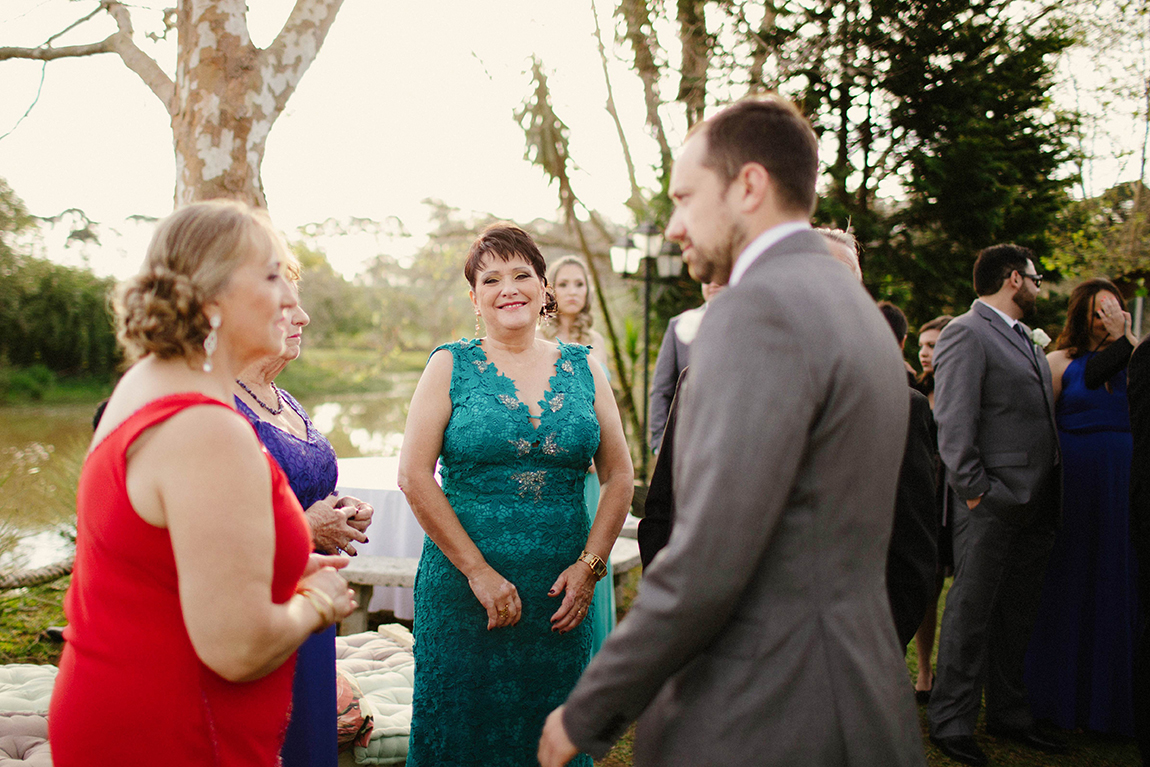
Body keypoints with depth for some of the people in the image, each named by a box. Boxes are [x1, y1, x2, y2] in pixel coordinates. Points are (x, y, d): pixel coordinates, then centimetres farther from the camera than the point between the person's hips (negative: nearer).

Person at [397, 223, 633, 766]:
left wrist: (589, 563, -5)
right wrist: (478, 570, -12)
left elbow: (619, 476, 7)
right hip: (463, 591, -2)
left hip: (562, 595, 2)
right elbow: (413, 475, -7)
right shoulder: (451, 366, 0)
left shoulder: (583, 369, 7)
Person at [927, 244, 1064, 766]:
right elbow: (954, 422, -15)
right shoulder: (965, 334, -9)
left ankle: (1008, 713, 27)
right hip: (993, 501, -9)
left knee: (1017, 611, 15)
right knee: (972, 610, -2)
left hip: (1036, 502, 9)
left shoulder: (1026, 338, 19)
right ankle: (951, 722, 8)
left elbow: (1039, 413, 20)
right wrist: (974, 488, -19)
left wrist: (1051, 493, 13)